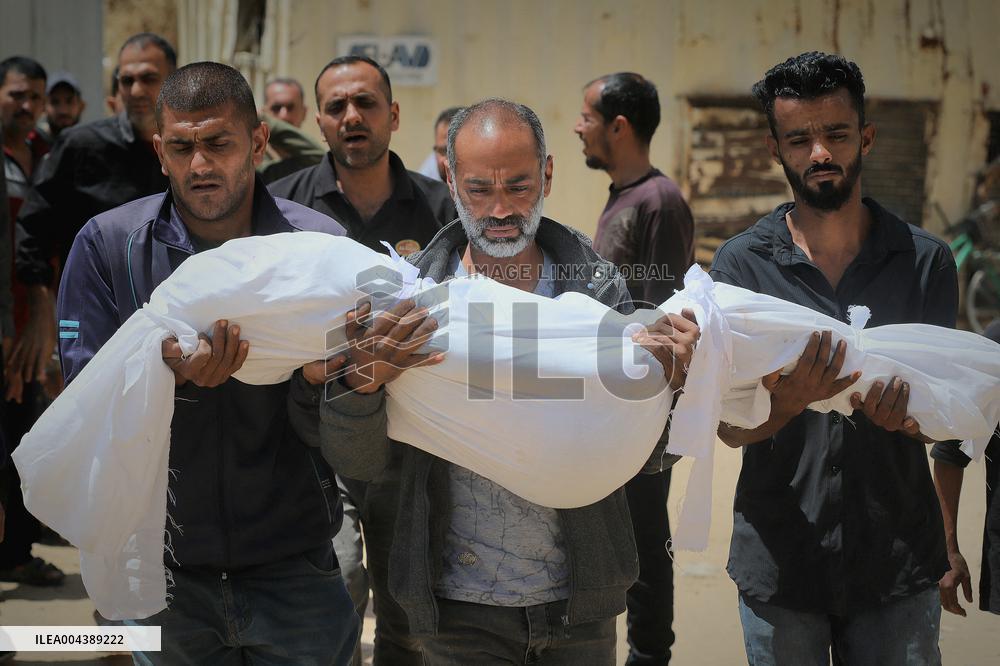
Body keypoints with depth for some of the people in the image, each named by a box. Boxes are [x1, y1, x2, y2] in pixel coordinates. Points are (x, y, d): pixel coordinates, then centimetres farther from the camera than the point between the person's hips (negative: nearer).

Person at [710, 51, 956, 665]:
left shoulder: (926, 260, 0)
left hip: (898, 561, 1)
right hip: (781, 561, -1)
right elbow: (731, 428, -7)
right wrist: (789, 402, -29)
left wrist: (899, 414, -25)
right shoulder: (742, 264, -4)